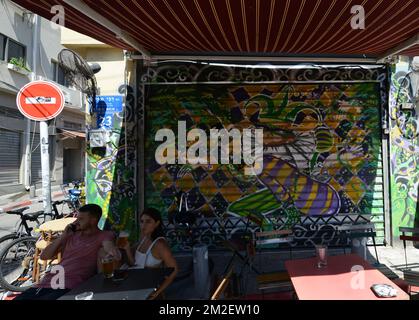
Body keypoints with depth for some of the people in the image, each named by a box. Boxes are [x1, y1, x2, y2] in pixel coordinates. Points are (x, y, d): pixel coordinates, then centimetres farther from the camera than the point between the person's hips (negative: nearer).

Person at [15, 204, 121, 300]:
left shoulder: (104, 236, 1)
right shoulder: (72, 235, 18)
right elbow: (43, 256, 16)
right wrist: (63, 236, 4)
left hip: (69, 287, -6)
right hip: (48, 282, 6)